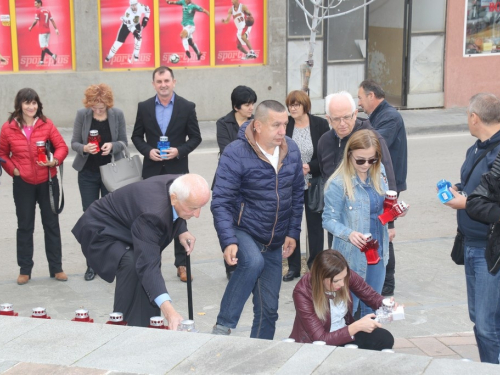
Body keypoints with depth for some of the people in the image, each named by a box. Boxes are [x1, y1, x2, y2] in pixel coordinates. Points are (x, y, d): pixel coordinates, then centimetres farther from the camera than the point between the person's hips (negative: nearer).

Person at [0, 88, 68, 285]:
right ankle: (25, 270, 18)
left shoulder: (46, 124, -5)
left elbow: (61, 146, -3)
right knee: (25, 226, 9)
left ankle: (56, 268, 18)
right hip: (23, 183, 0)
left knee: (51, 224, 8)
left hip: (47, 181, 0)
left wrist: (55, 161, -21)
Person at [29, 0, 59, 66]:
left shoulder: (38, 11, -7)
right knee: (44, 47, 12)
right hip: (48, 31, 7)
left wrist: (31, 27, 5)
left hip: (42, 31, -7)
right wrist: (56, 29, 10)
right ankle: (41, 61, 16)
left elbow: (35, 21, -10)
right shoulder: (47, 10, 13)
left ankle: (53, 55, -28)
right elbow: (52, 20, 11)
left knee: (43, 47, -8)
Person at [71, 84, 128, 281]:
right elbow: (74, 142, -2)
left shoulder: (117, 114, -8)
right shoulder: (82, 114, -7)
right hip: (87, 173, 0)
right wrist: (84, 148, -24)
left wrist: (113, 146, -22)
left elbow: (123, 142, 0)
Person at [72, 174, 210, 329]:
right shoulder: (153, 213, -41)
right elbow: (148, 265, -47)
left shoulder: (179, 186, -17)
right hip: (101, 233, -9)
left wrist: (181, 231, -9)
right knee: (133, 266, -32)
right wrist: (168, 310, -56)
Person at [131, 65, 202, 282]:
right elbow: (137, 136, 8)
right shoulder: (144, 107, 2)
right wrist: (147, 150, -11)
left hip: (177, 170, -1)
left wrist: (179, 151, -16)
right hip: (152, 171, 2)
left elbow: (195, 137, 0)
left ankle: (181, 264, 11)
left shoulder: (187, 107, -3)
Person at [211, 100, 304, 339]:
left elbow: (297, 193, 10)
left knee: (268, 308, 7)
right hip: (243, 232, -5)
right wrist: (228, 241, -29)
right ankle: (223, 326, -24)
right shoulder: (235, 154, -17)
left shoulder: (291, 150, 0)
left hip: (274, 242, 5)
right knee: (253, 261, -37)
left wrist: (293, 232, 6)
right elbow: (221, 202, -19)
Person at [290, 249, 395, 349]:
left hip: (345, 332, 5)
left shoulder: (345, 275, -15)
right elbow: (320, 339, -26)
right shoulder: (302, 292, -27)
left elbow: (371, 295, 3)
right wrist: (357, 326, -34)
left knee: (384, 338, -18)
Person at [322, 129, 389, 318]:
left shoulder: (379, 172, 0)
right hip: (352, 256, -6)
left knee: (373, 309, 20)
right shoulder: (338, 184, -19)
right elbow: (329, 220, -16)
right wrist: (349, 234, -33)